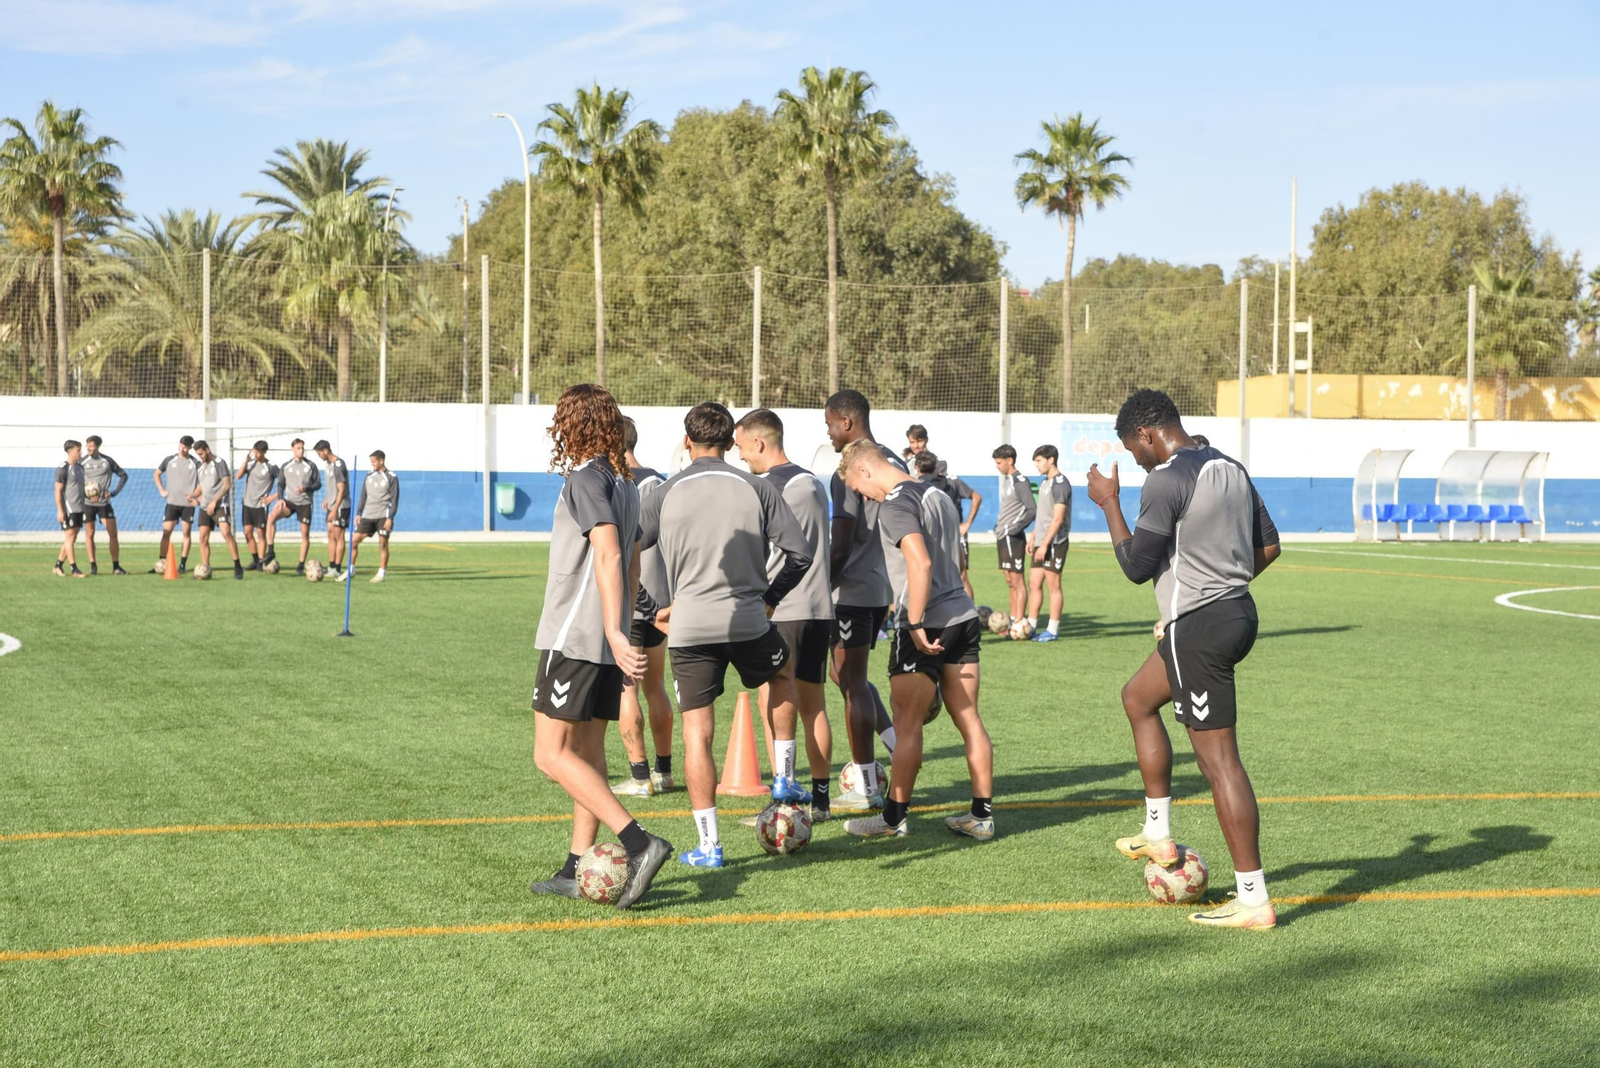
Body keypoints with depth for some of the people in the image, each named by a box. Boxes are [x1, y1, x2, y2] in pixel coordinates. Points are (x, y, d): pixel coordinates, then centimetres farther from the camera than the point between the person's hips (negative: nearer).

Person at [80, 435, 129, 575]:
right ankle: (93, 566, 12)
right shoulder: (82, 462, -1)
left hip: (104, 502, 0)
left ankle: (116, 566, 1)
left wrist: (114, 492, -2)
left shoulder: (107, 461, 1)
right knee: (89, 534, 3)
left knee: (113, 533, -5)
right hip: (87, 504, 0)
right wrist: (86, 495, -15)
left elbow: (123, 476, 10)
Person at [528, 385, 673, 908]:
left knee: (552, 754, -7)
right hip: (605, 641, 9)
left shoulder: (584, 479, -12)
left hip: (574, 638, -9)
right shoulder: (624, 483, 14)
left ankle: (639, 842, -17)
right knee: (587, 751, 12)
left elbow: (609, 555, -23)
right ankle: (579, 868, 15)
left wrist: (615, 632, -28)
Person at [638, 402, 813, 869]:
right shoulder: (756, 487, 1)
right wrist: (770, 598, 12)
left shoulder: (666, 494, 2)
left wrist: (652, 613, 18)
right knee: (783, 676, 31)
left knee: (696, 732, 4)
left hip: (689, 626, -1)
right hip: (748, 621, 1)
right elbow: (799, 553, -2)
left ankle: (709, 844, 3)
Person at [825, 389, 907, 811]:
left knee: (850, 681, -1)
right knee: (849, 676, 20)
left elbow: (841, 546, -18)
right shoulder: (896, 465, 10)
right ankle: (899, 746, 14)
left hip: (852, 590, -9)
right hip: (883, 588, 9)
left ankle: (866, 788, 3)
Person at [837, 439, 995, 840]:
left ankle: (894, 817, 8)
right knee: (968, 718, 9)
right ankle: (982, 814, 12)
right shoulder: (937, 494, 15)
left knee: (907, 723, 1)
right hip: (963, 616, 8)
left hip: (926, 626, -8)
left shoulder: (896, 506, -13)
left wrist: (915, 624, -21)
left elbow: (920, 564, -25)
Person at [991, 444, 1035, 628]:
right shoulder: (1006, 480, 15)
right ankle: (1013, 619, 19)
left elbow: (1031, 510, -18)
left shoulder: (1020, 481, -13)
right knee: (1010, 581, 13)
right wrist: (999, 527, 13)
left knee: (1017, 580, -7)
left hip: (1013, 537, -10)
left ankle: (1019, 622, -6)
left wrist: (1014, 529, -19)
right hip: (1003, 536, 10)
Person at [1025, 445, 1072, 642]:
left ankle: (1053, 630, 2)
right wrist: (1033, 537, 18)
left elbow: (1058, 518, -19)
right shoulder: (1045, 482, 15)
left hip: (1054, 542, -9)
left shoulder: (1060, 483, -14)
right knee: (1034, 583, 8)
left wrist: (1045, 544, -21)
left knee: (1053, 585, -3)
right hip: (1042, 542, 9)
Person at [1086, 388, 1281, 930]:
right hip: (1238, 612, 10)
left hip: (1197, 626, -10)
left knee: (1218, 758, -6)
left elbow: (1136, 566, -13)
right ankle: (1158, 836, 30)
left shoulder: (1166, 480, -16)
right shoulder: (1232, 468, 12)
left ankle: (1253, 900, -3)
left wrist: (1109, 503, -2)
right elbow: (1268, 546, 18)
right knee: (1138, 698, 27)